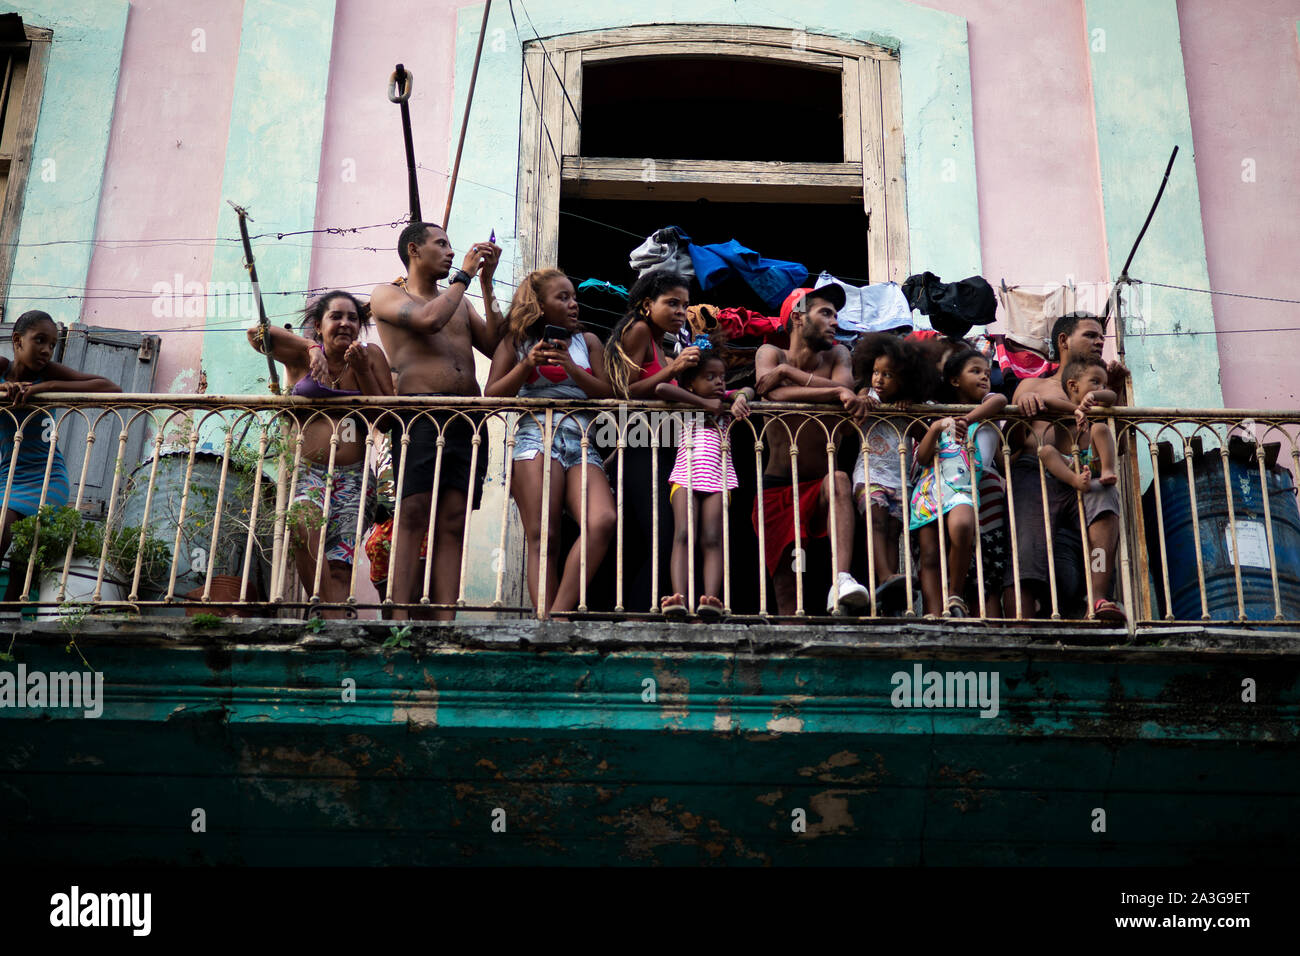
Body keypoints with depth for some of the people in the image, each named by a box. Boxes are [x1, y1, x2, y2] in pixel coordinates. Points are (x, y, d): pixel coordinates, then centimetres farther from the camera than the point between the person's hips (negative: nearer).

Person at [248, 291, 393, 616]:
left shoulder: (370, 355, 10)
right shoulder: (301, 356, 6)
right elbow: (257, 333, -9)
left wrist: (362, 370, -7)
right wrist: (311, 348, -14)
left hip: (353, 478, 2)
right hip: (307, 472, -2)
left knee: (340, 566, -11)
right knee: (304, 522, -32)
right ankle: (330, 612, -31)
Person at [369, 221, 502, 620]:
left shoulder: (459, 301, 29)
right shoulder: (387, 295, 12)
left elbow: (495, 346, 16)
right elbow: (428, 319, -9)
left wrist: (486, 285, 13)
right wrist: (465, 274, 3)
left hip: (467, 417, 5)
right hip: (420, 412, -5)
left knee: (453, 523, -4)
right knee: (412, 515, -15)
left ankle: (444, 624, -9)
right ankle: (399, 620, -19)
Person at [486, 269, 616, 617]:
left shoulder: (587, 341, 23)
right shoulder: (517, 342, 18)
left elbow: (607, 393, 13)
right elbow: (492, 396, 11)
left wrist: (572, 369, -3)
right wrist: (527, 364, -3)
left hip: (581, 441, 2)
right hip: (535, 435, -2)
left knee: (603, 521, -26)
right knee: (543, 537, -18)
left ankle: (559, 612, -26)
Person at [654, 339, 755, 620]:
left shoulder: (723, 402, 22)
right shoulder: (684, 403, 13)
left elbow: (747, 391, 13)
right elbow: (661, 389, -5)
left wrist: (740, 398, -11)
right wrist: (704, 403, -6)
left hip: (717, 478, 2)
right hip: (685, 477, -2)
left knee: (712, 540, -14)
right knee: (683, 535, -19)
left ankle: (711, 598, -31)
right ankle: (678, 597, -34)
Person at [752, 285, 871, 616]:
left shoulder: (837, 355, 9)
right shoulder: (770, 353, 3)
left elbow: (845, 387, -14)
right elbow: (775, 394, -19)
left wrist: (787, 371, -15)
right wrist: (837, 392, -24)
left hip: (820, 489, 0)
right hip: (777, 489, 0)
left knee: (839, 479, -34)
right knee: (783, 577, -3)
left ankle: (842, 583, -48)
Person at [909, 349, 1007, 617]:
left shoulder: (987, 408, 17)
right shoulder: (940, 416, 20)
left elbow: (1000, 400, -10)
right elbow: (922, 458, 8)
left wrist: (967, 419, -20)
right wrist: (935, 428, -7)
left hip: (962, 489, -2)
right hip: (929, 487, 3)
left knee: (961, 526, -34)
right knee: (929, 557, -11)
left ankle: (955, 596, -19)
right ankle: (934, 614, -18)